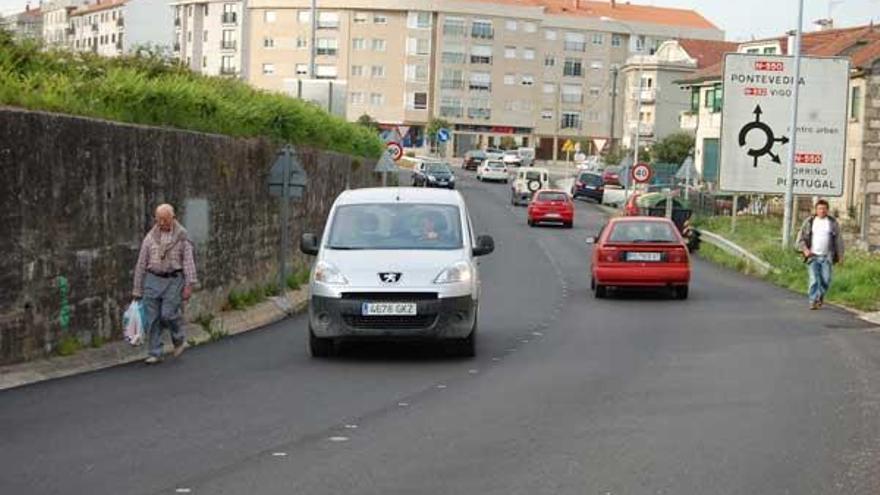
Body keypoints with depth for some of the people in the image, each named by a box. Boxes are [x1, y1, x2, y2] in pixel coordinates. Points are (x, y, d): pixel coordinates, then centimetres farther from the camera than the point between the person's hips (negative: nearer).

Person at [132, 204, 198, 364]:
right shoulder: (150, 237, 7)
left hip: (173, 280, -3)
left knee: (168, 314, -13)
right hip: (153, 280, 3)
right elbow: (141, 264, 10)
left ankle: (179, 339, 16)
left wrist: (189, 285, -12)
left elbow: (188, 261, -3)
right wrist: (137, 289, 10)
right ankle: (155, 353, 9)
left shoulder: (181, 236, 0)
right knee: (151, 319, 0)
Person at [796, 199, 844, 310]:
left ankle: (820, 296, 23)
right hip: (812, 256, 0)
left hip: (827, 257, 0)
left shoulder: (833, 223, 6)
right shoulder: (809, 222, 5)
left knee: (826, 280, -3)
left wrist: (840, 255, 4)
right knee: (814, 280, -7)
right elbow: (801, 237, 5)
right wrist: (805, 249, -10)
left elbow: (838, 240, 7)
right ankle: (813, 301, -3)